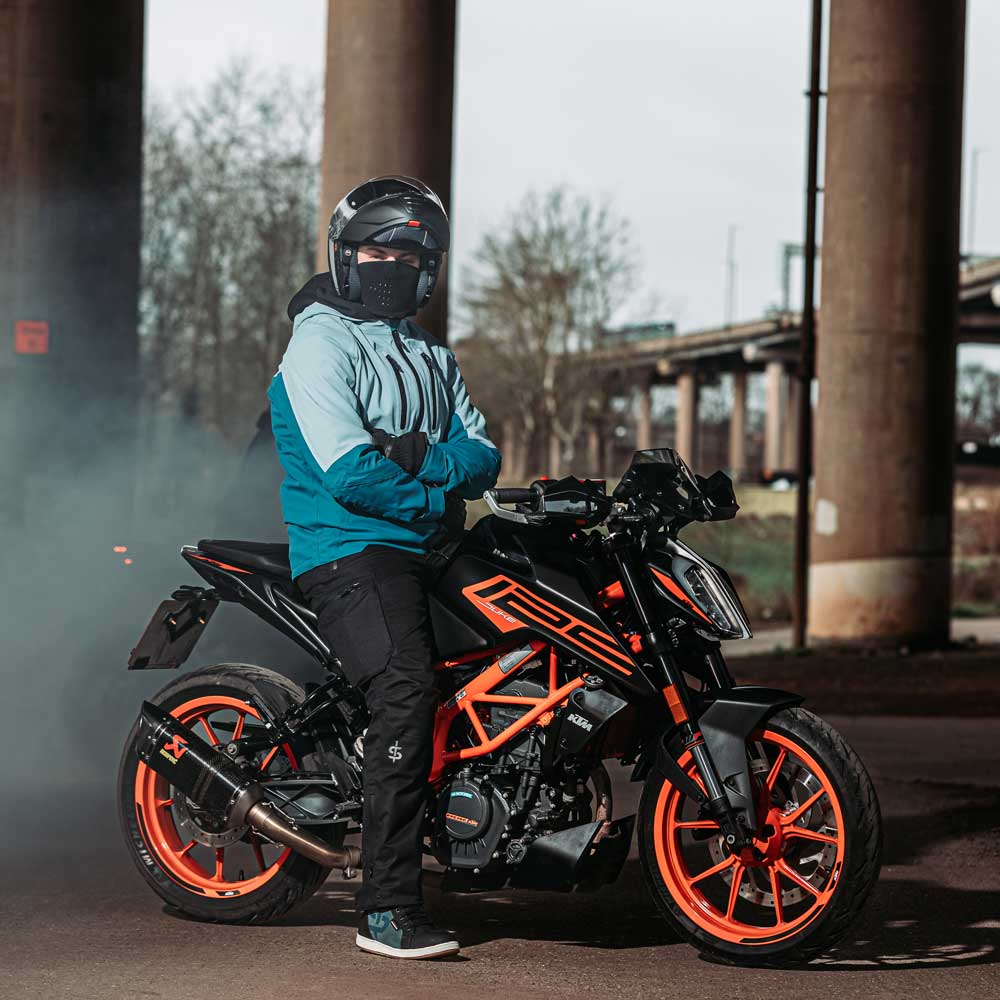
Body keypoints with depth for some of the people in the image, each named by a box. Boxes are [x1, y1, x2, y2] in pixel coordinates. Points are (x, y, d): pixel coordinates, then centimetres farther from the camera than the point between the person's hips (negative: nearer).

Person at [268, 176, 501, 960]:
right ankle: (388, 908, -26)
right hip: (351, 549, -9)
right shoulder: (321, 344, -3)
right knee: (408, 690, -25)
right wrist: (437, 501, -10)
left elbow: (482, 456, 10)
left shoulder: (432, 358, 22)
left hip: (429, 547, 9)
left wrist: (424, 457, -10)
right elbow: (347, 470, -15)